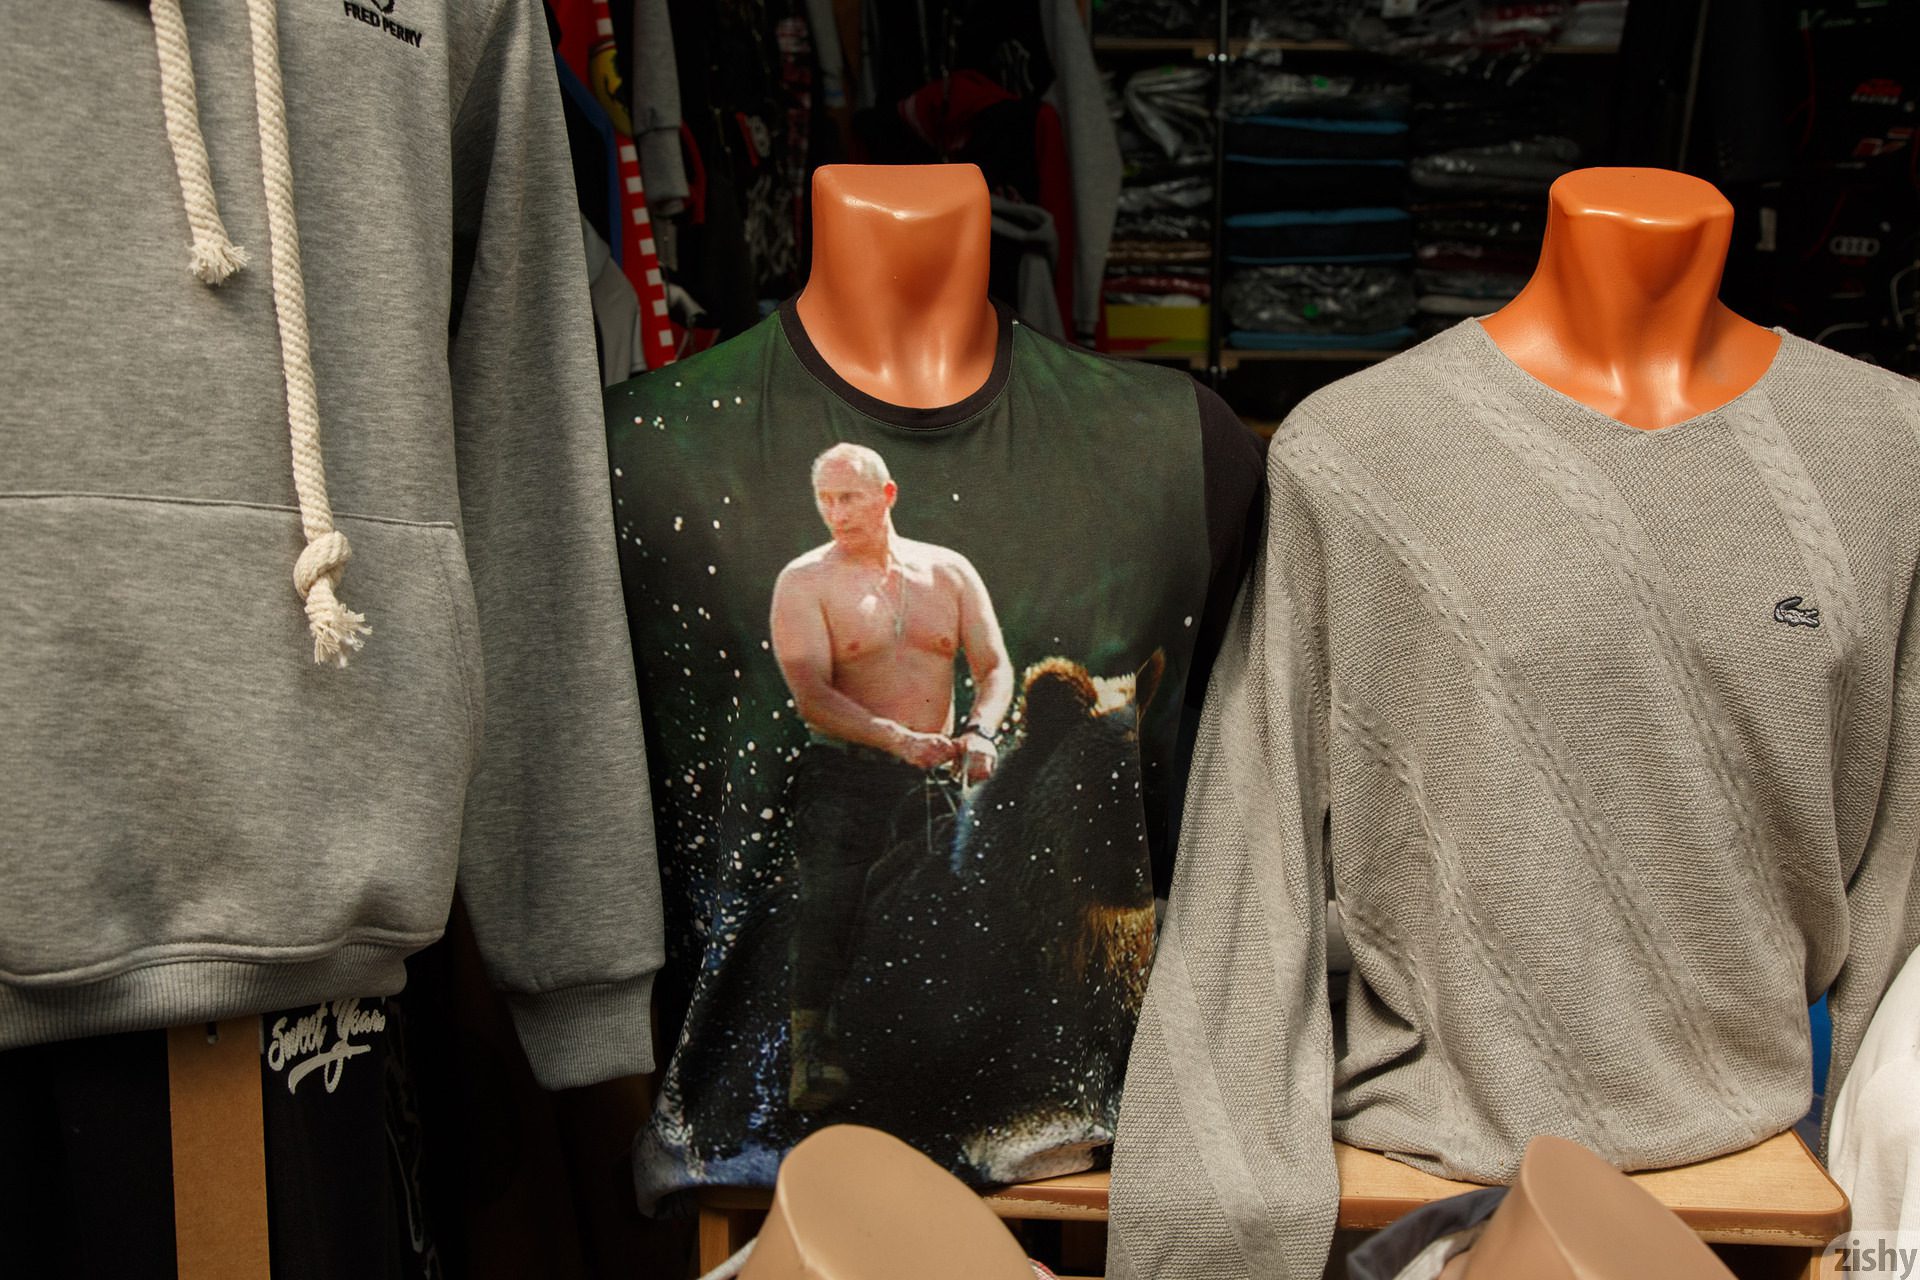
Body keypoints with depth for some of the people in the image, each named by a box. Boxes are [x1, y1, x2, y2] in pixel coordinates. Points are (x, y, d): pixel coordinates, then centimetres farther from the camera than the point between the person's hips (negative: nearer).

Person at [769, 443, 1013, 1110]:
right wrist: (897, 739, -24)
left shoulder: (949, 571, 10)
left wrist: (978, 733, -13)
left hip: (935, 777, 3)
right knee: (829, 907, -12)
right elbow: (811, 696, -11)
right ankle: (809, 1054, -4)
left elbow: (995, 666, 8)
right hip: (843, 776, -3)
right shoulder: (803, 582, -1)